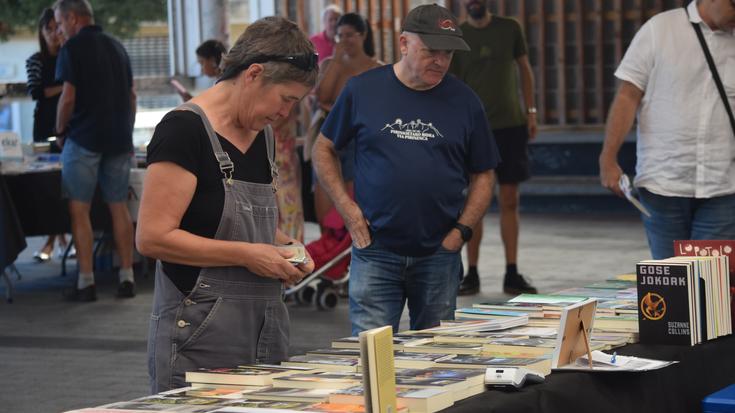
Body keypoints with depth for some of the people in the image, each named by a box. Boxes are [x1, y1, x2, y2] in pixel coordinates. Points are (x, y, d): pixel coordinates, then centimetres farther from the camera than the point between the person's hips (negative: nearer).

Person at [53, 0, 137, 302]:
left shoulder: (73, 48, -7)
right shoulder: (117, 47, 14)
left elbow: (68, 98, -13)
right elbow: (131, 96, 15)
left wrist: (60, 132, 1)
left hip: (84, 138, -6)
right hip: (119, 140, 6)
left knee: (80, 210, 0)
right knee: (119, 208, 9)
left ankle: (86, 283, -2)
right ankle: (127, 279, 8)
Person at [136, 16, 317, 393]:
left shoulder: (263, 135, 13)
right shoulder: (184, 130, -12)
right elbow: (153, 237, -18)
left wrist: (283, 247, 8)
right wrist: (247, 255, -17)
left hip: (265, 330, 8)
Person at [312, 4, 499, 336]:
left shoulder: (463, 101, 4)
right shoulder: (363, 90, 1)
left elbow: (482, 175, 11)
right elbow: (324, 149, 10)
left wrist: (462, 230, -2)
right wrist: (347, 209, -1)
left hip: (439, 255, 2)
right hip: (375, 250, -1)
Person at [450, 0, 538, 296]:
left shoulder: (509, 29, 5)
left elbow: (524, 69, 13)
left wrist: (531, 111, 6)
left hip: (511, 126, 1)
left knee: (509, 202, 3)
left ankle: (512, 274, 8)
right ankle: (471, 274, 7)